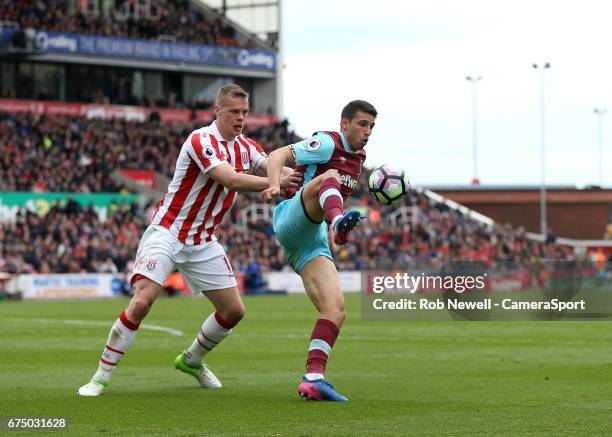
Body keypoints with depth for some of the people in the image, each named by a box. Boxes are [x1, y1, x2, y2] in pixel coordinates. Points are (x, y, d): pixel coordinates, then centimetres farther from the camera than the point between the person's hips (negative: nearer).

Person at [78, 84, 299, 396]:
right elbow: (231, 179, -31)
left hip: (202, 242, 7)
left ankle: (191, 360, 32)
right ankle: (101, 377, -12)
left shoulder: (245, 147, 6)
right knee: (141, 303, -22)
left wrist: (293, 174, -28)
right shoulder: (201, 140, -19)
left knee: (234, 311, 6)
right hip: (167, 233, -7)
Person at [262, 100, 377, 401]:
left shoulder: (358, 157, 22)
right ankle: (340, 222, -69)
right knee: (330, 177, -35)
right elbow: (278, 156, -13)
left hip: (312, 242, 8)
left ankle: (313, 379, -17)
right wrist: (274, 185, -32)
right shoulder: (327, 143, -2)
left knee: (335, 311, -10)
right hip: (291, 221, -8)